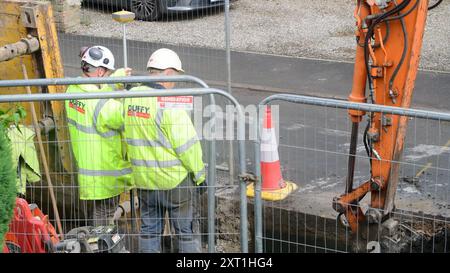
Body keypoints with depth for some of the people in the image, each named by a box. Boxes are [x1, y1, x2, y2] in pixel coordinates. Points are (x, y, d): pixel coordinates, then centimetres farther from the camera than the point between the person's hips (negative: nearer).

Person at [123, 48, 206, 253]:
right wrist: (199, 173, -7)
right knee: (185, 230, 7)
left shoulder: (131, 97, 1)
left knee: (149, 229, 15)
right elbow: (187, 143, -19)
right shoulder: (169, 103, -19)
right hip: (174, 180, -6)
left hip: (143, 179, 6)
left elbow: (128, 134, 8)